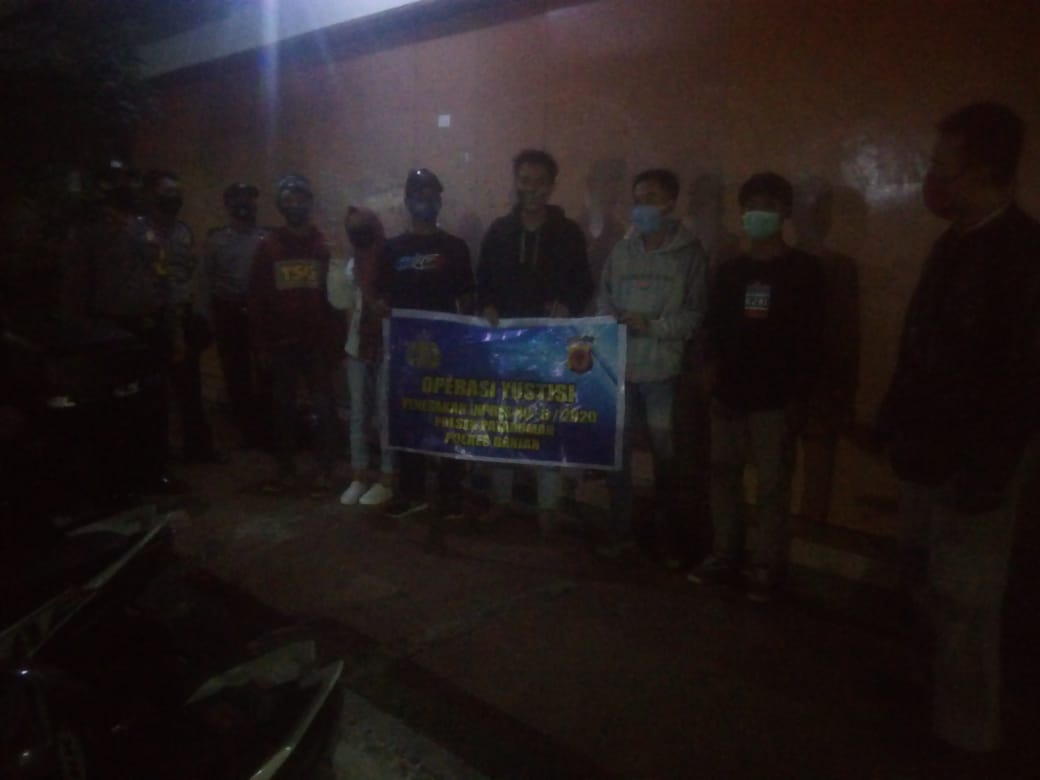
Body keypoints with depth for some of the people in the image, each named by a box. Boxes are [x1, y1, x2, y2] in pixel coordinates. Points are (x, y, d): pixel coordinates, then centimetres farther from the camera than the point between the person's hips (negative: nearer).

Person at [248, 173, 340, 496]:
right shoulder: (268, 245, 5)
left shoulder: (324, 245, 3)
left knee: (321, 407, 1)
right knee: (283, 408, 7)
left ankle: (323, 471, 10)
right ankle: (286, 471, 18)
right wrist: (260, 344, -2)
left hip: (317, 342, -1)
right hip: (280, 343, 1)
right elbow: (256, 299, 3)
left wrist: (335, 339, -5)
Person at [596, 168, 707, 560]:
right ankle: (620, 528, 23)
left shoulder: (689, 254, -1)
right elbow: (603, 301, 9)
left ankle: (668, 530, 25)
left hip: (662, 368, -3)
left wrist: (653, 326, -16)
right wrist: (616, 323, -10)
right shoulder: (621, 251, 8)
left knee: (665, 451, 8)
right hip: (618, 366, 3)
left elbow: (696, 314, -5)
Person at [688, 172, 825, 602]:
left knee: (772, 486, 1)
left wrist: (799, 398, -8)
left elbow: (810, 340, -3)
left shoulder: (803, 270, 0)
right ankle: (724, 555, 21)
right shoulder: (730, 270, 12)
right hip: (729, 396, 4)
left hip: (774, 400, -4)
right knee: (723, 476, 8)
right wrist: (712, 366, -3)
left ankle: (767, 567, 13)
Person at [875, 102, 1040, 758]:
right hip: (928, 448, 8)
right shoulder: (955, 243, 9)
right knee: (929, 581, 19)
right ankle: (945, 685, 39)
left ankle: (965, 729, 26)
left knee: (964, 599, 7)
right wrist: (896, 420, 13)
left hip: (972, 459, -8)